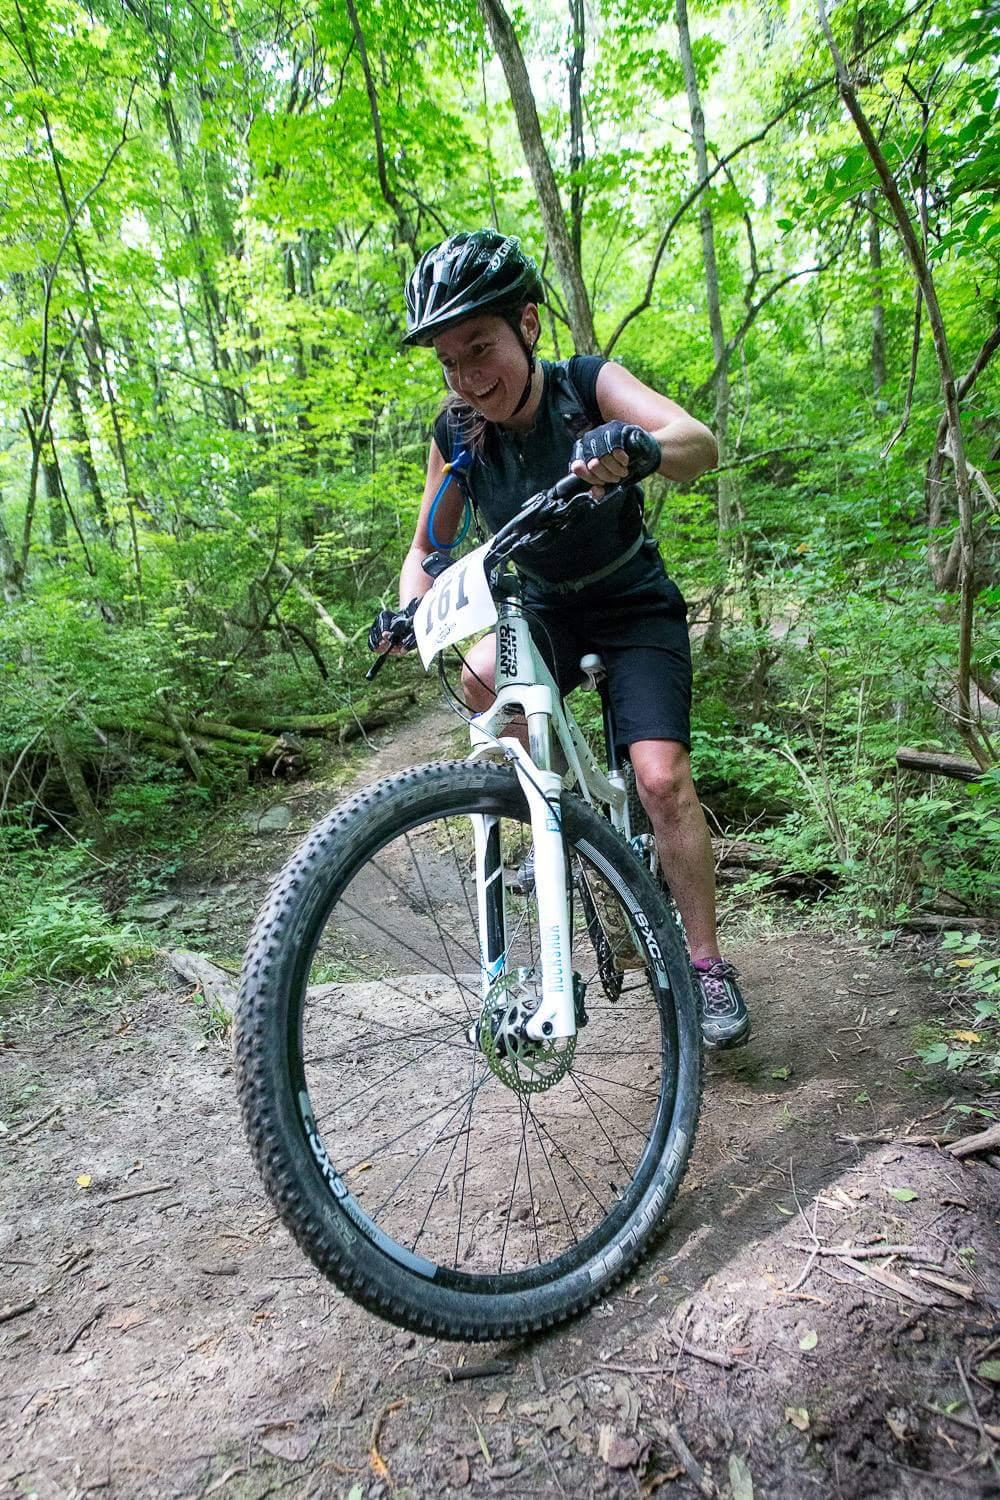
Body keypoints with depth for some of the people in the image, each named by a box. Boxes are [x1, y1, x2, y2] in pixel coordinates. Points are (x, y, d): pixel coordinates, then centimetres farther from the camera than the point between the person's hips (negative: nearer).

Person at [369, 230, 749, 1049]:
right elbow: (428, 549, -4)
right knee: (484, 679, -29)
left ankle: (709, 964, 0)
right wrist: (408, 614, -25)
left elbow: (701, 443, -35)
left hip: (635, 604, -3)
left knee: (662, 778, -18)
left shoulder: (587, 385, -19)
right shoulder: (457, 436, -12)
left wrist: (633, 446, -58)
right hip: (543, 606, 3)